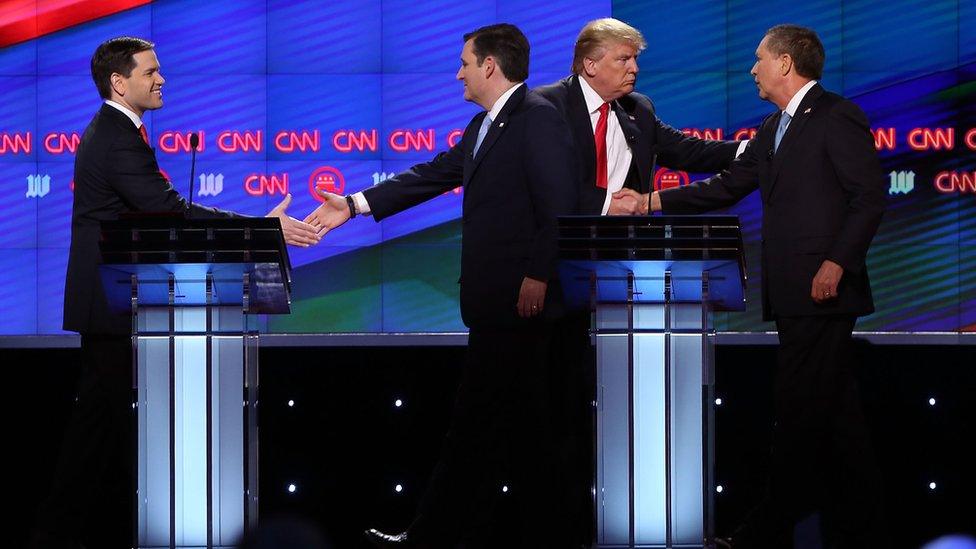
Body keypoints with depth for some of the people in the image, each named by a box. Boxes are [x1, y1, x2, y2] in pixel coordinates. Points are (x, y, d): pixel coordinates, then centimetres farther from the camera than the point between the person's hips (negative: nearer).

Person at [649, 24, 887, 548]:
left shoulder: (838, 117, -7)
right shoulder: (774, 129, 21)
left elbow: (869, 195, -13)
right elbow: (728, 186, 23)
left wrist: (837, 262, -20)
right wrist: (653, 201, 18)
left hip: (822, 290, -9)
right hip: (793, 292, 9)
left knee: (799, 412, -6)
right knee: (835, 414, 10)